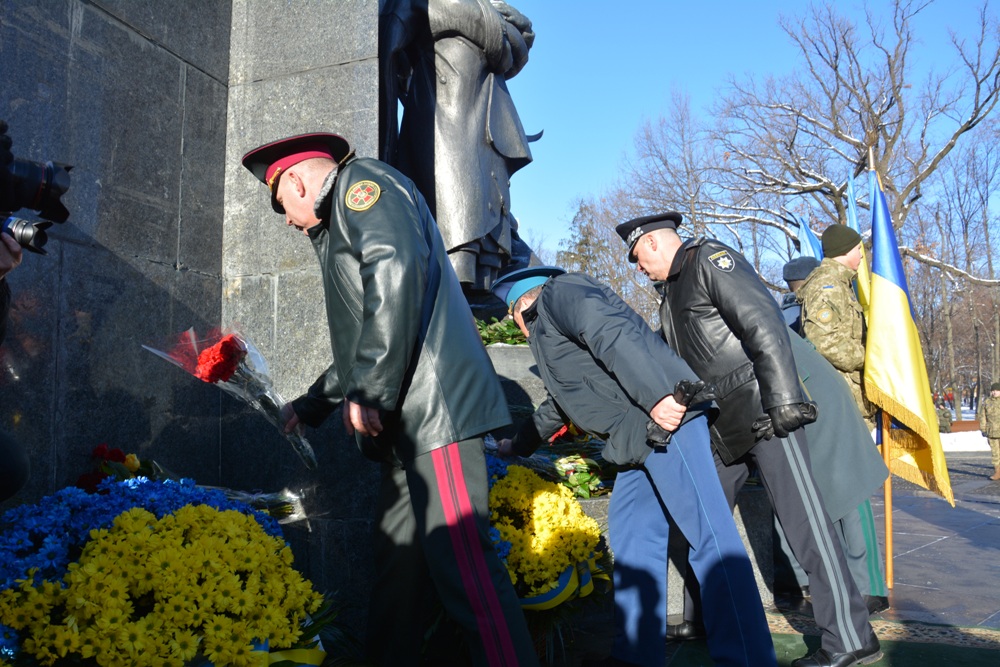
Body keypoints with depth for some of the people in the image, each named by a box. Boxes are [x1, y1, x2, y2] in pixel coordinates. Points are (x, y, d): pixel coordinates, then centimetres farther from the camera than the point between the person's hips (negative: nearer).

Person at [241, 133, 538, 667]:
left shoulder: (362, 182, 3)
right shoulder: (342, 222, 32)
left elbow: (398, 272, -18)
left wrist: (368, 393, -19)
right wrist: (311, 406, 43)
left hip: (432, 406, -10)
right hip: (406, 420, 10)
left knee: (460, 560, -13)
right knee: (398, 560, 10)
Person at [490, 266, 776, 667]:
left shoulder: (556, 293, 2)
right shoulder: (547, 329, 32)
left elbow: (613, 333, -17)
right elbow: (559, 405, 44)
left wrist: (655, 396, -26)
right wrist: (514, 447, 54)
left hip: (665, 415, -10)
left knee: (708, 534, -10)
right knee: (634, 534, 10)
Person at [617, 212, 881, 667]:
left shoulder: (710, 259, -7)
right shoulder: (671, 292, 20)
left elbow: (765, 323, -18)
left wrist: (785, 402, -24)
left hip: (763, 413, -9)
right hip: (721, 425, 9)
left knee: (803, 518, -7)